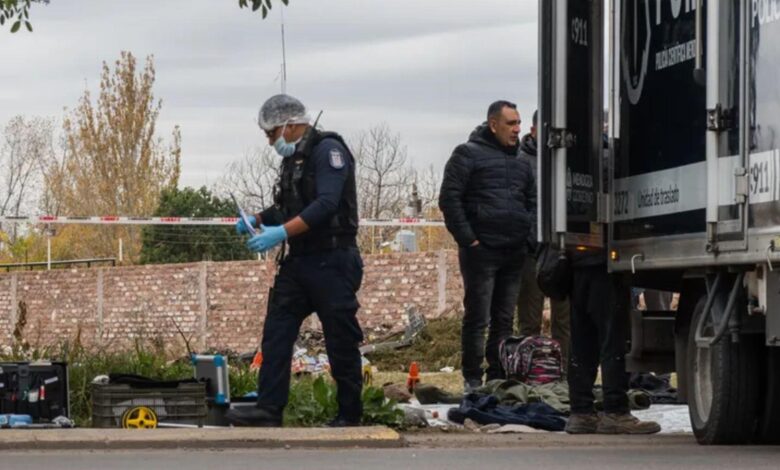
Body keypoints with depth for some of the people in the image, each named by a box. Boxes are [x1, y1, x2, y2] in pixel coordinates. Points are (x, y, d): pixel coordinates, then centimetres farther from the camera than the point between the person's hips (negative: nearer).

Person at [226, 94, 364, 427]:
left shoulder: (328, 150, -12)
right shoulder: (294, 158, 17)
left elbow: (327, 204, -24)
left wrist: (282, 232, -29)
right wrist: (257, 220, 7)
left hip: (332, 262, -9)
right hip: (299, 262, 9)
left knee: (341, 341, -1)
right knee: (276, 334, -2)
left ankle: (350, 415, 9)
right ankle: (268, 409, -6)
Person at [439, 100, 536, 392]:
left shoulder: (520, 162, 18)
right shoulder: (469, 154, -3)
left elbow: (532, 202, 25)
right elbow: (449, 198, -8)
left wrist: (529, 237, 10)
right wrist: (467, 239, -13)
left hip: (514, 254, 6)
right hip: (481, 250, -6)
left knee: (505, 319, 9)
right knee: (477, 318, -4)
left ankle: (498, 377, 15)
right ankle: (472, 379, 1)